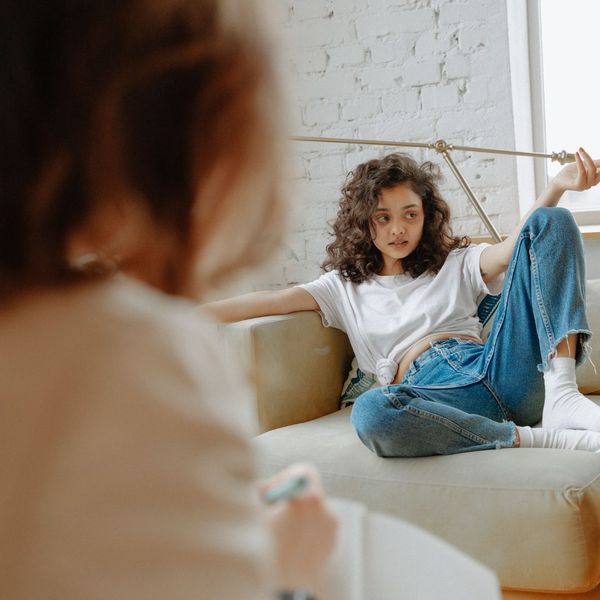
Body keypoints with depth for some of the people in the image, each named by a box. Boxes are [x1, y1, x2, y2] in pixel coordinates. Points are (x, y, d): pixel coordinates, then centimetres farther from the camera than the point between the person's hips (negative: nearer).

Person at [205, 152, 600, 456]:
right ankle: (548, 437, -32)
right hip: (433, 393, -2)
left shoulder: (455, 265, 26)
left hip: (501, 370, 2)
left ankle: (561, 393, -24)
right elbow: (271, 302, 12)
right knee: (371, 413, -42)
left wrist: (559, 186, -13)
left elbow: (511, 251, 6)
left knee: (552, 222, -9)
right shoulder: (345, 286, 25)